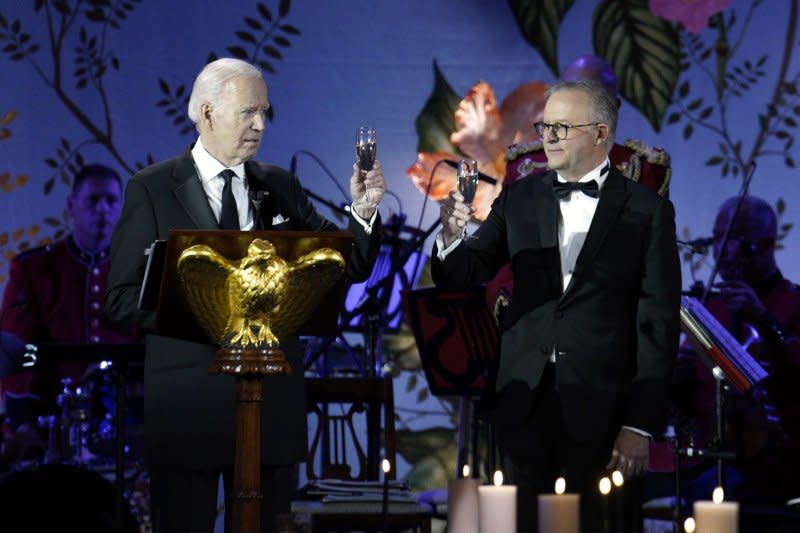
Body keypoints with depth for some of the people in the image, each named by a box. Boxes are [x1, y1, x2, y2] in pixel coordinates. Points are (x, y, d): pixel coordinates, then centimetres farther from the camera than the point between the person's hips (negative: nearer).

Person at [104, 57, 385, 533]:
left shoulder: (282, 188, 11)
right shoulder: (152, 189, 0)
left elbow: (349, 268, 8)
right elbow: (123, 298, -5)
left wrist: (363, 211, -10)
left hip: (273, 399, 3)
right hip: (188, 400, -3)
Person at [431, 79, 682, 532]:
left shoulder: (647, 211, -2)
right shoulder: (520, 200, 8)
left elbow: (658, 324, -4)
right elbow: (461, 278, 5)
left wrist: (640, 425, -9)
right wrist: (453, 235, -18)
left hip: (603, 411, -3)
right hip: (526, 406, 3)